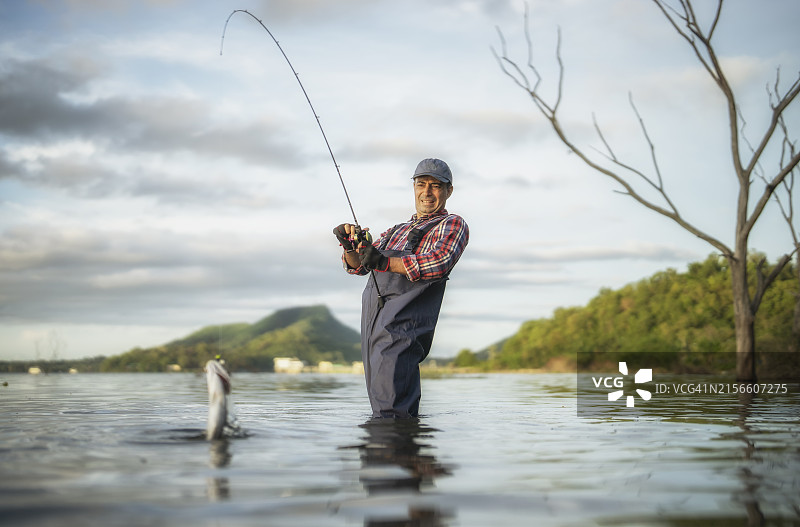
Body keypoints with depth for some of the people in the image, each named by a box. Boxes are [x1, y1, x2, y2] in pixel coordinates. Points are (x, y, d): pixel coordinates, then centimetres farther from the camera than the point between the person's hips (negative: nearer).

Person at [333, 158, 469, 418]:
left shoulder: (452, 224, 10)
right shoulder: (396, 231, 32)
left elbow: (439, 262, -12)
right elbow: (357, 265, 24)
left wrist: (386, 262, -23)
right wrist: (351, 245, 0)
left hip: (403, 325, -7)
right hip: (372, 322, 7)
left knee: (391, 412, -19)